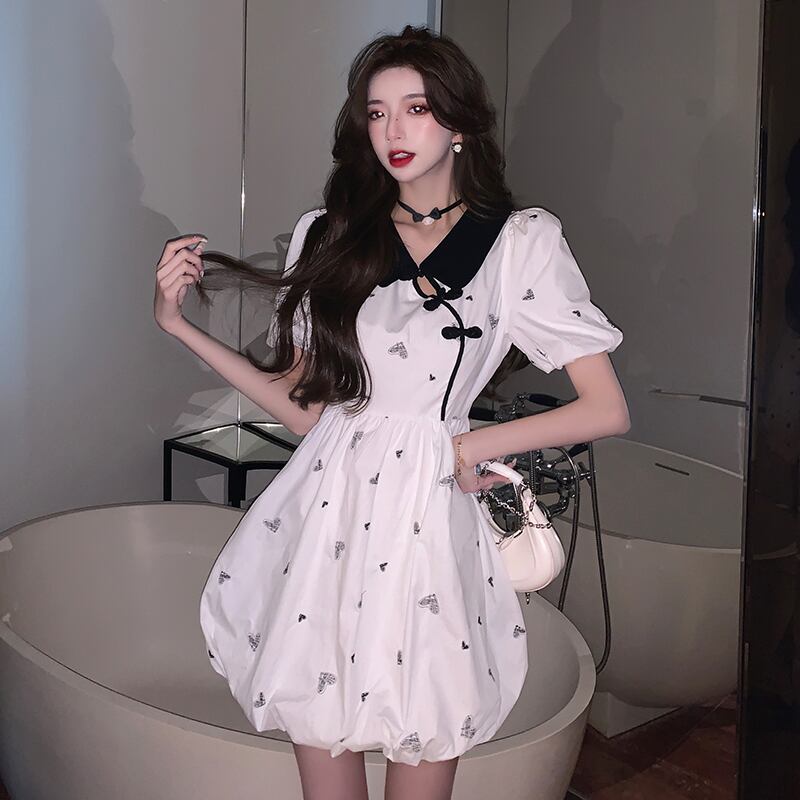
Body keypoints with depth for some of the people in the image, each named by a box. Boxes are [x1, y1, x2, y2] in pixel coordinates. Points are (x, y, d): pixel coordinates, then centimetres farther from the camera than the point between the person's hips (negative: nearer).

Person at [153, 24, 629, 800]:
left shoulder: (519, 242, 2)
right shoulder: (329, 235, 11)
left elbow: (606, 410, 1)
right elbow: (304, 407, 9)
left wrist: (477, 443, -3)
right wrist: (180, 325, 4)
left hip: (426, 520, -2)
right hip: (327, 512, 3)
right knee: (318, 736, 8)